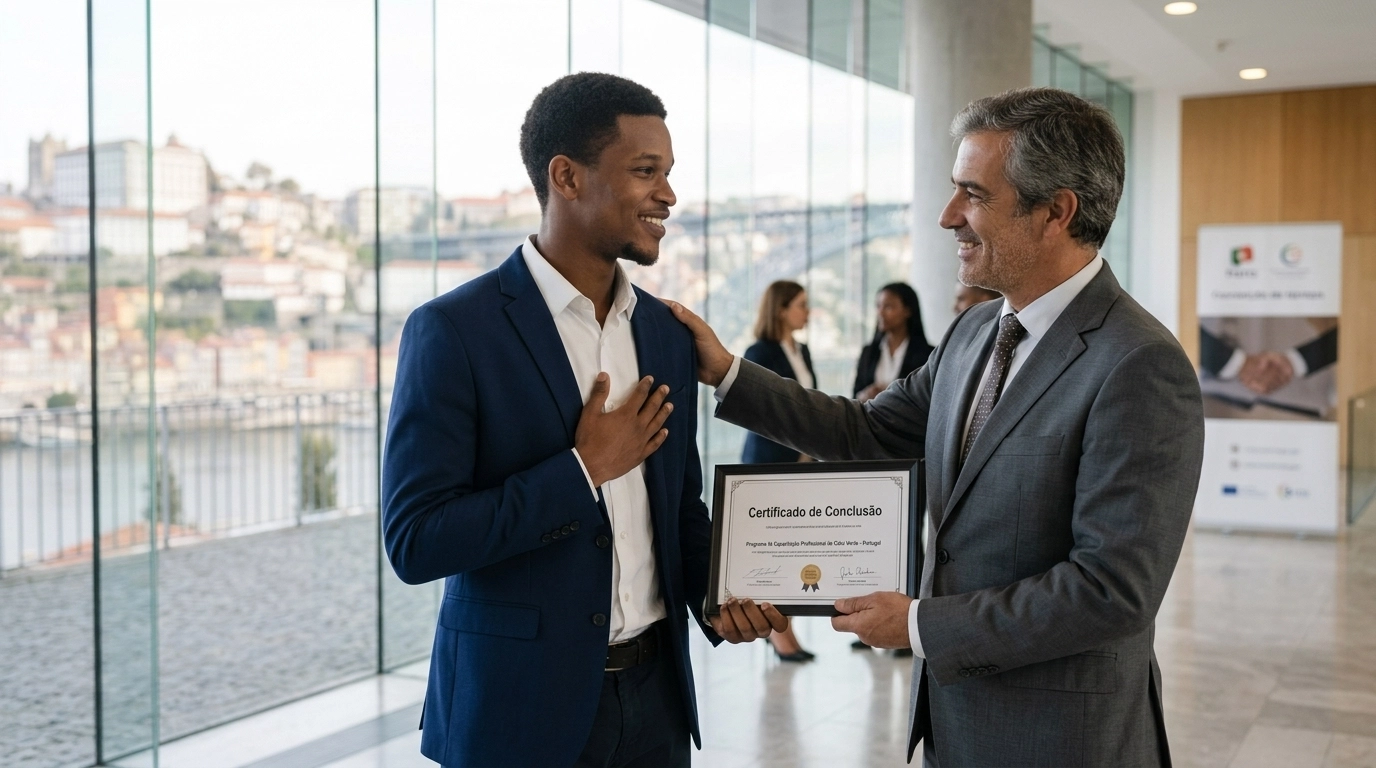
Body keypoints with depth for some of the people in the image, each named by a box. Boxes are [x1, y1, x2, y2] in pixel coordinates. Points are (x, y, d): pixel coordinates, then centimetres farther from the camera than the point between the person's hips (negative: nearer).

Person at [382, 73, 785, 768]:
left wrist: (715, 593, -3)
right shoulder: (452, 331, -13)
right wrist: (585, 470, -18)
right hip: (521, 708, -5)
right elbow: (414, 542, -17)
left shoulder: (667, 334, 5)